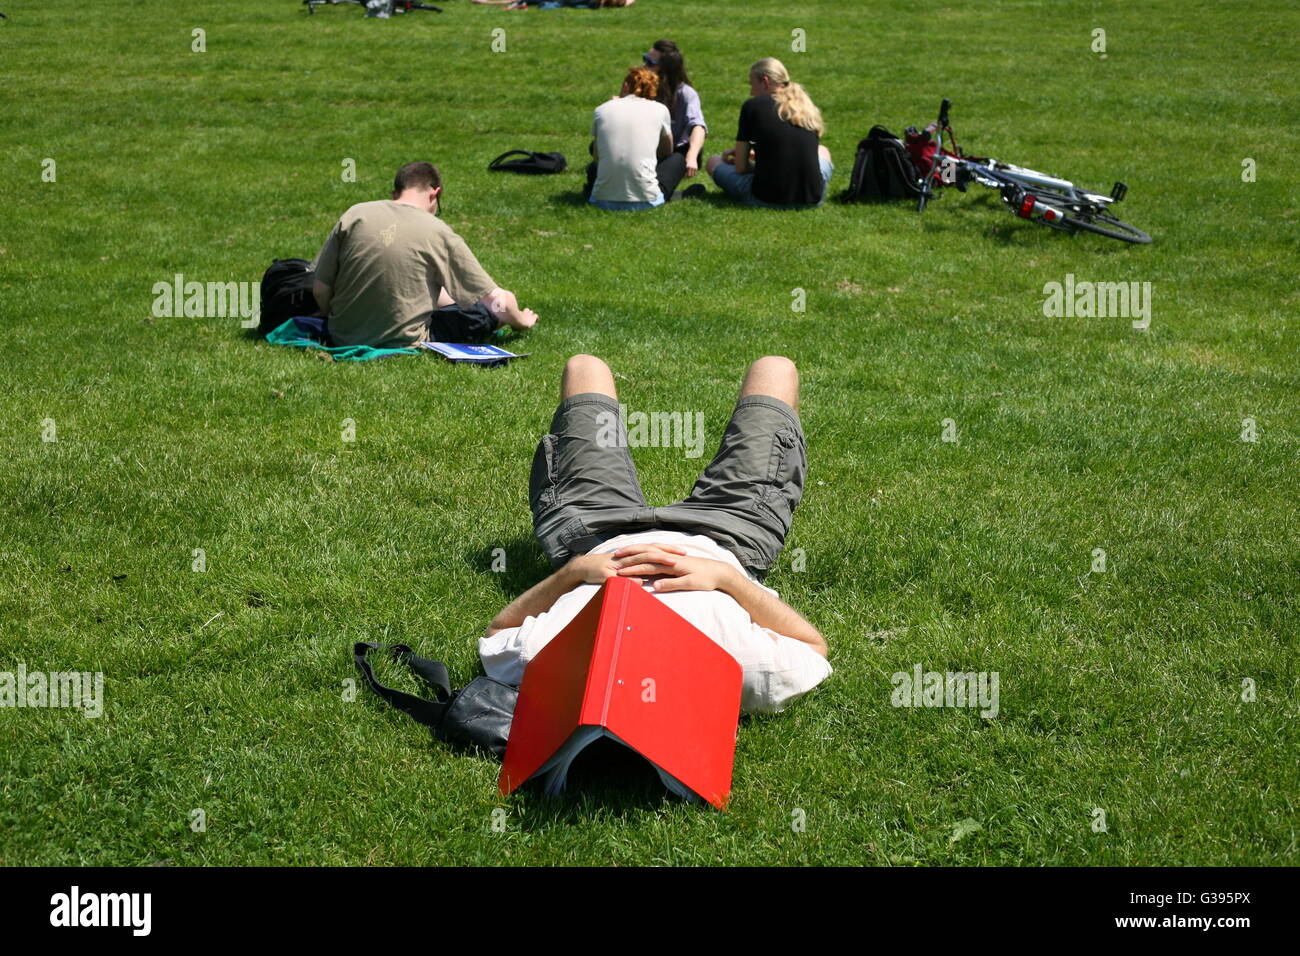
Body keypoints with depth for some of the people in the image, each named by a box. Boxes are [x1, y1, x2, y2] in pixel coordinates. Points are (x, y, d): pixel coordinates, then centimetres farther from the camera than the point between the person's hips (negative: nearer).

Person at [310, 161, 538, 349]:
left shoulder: (353, 215, -3)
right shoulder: (439, 233, -9)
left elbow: (320, 290, 0)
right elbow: (495, 300, -2)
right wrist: (520, 320, 19)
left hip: (343, 339, 5)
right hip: (406, 343, -5)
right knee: (503, 302, 13)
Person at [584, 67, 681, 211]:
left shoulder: (601, 110, 7)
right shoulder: (660, 109, 5)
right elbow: (667, 152, 23)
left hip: (604, 199, 3)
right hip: (645, 200, -3)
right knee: (677, 159, 26)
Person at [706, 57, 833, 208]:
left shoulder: (752, 105, -2)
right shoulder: (807, 107, 11)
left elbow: (740, 167, -1)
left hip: (767, 198, -3)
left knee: (713, 161, 22)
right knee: (823, 151, 37)